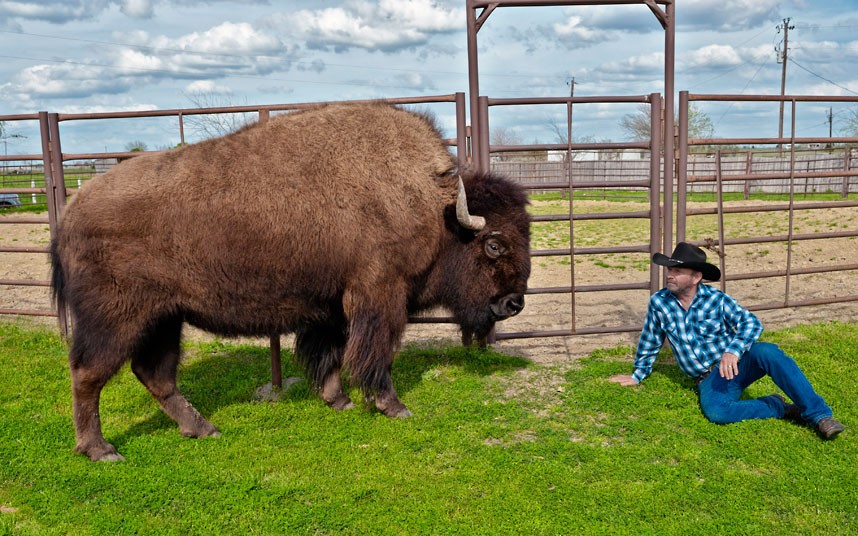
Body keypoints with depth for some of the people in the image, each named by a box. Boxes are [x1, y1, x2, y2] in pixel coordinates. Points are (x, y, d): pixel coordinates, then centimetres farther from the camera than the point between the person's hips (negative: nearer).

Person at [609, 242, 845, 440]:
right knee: (715, 411, -34)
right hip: (710, 379, 1)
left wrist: (733, 352, -29)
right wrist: (638, 375, 22)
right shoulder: (658, 302, 1)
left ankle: (818, 414, -29)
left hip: (739, 362, 0)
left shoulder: (716, 299, -3)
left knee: (766, 352, -35)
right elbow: (650, 342, 14)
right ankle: (778, 407, -12)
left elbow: (752, 323, -11)